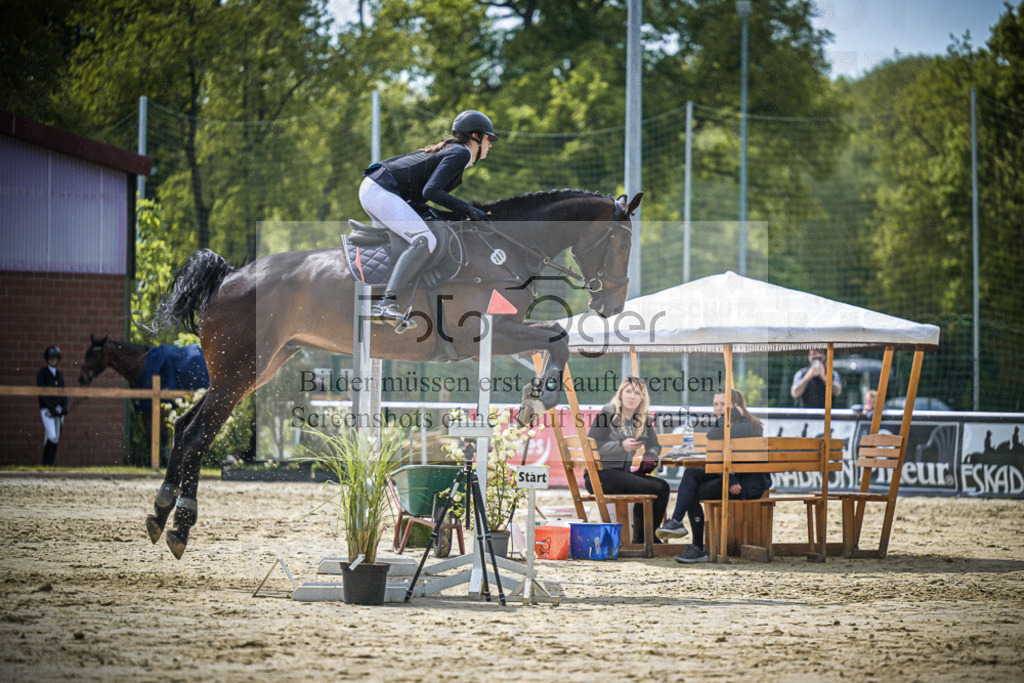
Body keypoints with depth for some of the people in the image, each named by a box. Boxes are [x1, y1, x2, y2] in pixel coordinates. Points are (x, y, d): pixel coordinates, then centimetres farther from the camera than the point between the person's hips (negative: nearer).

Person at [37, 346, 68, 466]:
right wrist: (51, 409, -16)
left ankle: (50, 463, 8)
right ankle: (45, 464, -8)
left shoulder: (58, 374, 14)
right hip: (47, 409, -6)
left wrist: (64, 407, -3)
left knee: (56, 438, 3)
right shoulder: (42, 373, -3)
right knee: (52, 436, -16)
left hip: (58, 410, 6)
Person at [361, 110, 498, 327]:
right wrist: (468, 210, -17)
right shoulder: (461, 153, -6)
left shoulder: (449, 150, 23)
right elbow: (431, 191, -18)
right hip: (381, 192, -11)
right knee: (425, 241, -25)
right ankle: (387, 302, -38)